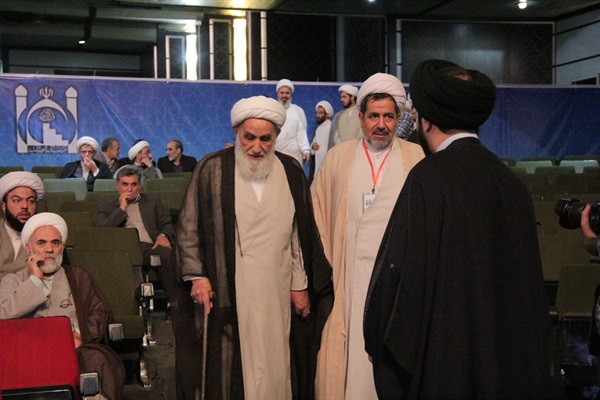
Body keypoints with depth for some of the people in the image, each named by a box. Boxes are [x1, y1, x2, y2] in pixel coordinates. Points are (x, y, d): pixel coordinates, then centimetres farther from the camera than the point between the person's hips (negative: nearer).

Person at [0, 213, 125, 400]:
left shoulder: (79, 277, 26)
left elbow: (102, 313, 13)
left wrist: (80, 336, -6)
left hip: (77, 349, 1)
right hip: (31, 353, 0)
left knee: (98, 361, -35)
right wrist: (35, 280, 4)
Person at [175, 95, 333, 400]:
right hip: (224, 292, -2)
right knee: (230, 366, 1)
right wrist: (196, 276, -5)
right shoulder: (211, 169, 0)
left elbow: (301, 232, 9)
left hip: (276, 292, 2)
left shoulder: (291, 172, 7)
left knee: (274, 364, 5)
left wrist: (300, 284, 8)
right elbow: (189, 227, 2)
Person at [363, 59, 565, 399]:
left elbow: (402, 270, -18)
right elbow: (529, 278, 9)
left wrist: (380, 342, -3)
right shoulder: (510, 180, 2)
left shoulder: (428, 179, -17)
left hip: (444, 361, -6)